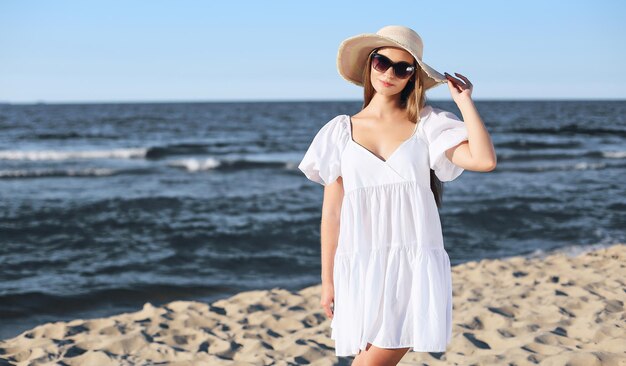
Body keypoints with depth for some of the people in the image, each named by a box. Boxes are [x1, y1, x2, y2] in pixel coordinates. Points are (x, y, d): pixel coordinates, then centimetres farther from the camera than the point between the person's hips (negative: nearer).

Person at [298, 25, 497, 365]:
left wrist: (464, 99, -5)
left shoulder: (428, 124, 3)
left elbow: (484, 160, -13)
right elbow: (332, 211, 8)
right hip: (361, 265, 2)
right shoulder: (341, 131, 7)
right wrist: (327, 280, 6)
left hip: (415, 264, -1)